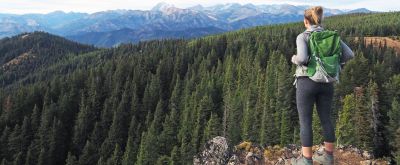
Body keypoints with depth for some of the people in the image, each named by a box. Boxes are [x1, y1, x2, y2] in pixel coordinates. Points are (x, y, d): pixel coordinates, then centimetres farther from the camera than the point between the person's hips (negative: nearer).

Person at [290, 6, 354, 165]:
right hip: (326, 82, 5)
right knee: (325, 118, 16)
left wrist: (295, 59, -2)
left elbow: (302, 58, -25)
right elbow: (349, 54, -3)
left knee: (305, 121, 4)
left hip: (306, 83, -5)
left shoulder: (302, 37, -11)